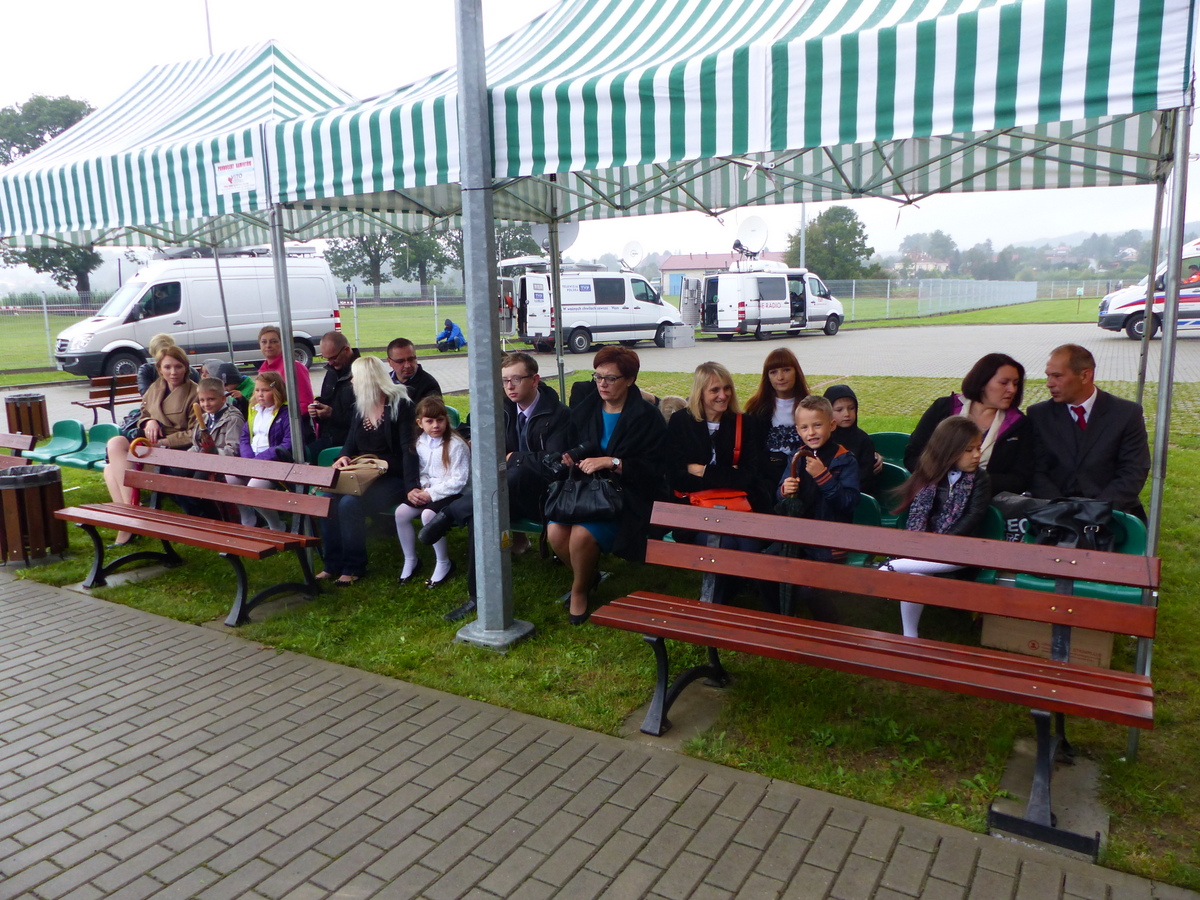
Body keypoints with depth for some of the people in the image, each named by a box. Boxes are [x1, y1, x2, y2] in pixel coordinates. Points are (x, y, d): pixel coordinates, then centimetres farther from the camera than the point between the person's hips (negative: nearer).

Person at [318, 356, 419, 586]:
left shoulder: (400, 404, -11)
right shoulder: (360, 406, 12)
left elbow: (409, 449, -18)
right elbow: (352, 443, 17)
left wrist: (412, 487, -28)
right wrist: (343, 458, -8)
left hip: (393, 478, -7)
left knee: (350, 503, -28)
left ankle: (353, 567, -12)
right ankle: (333, 564, -5)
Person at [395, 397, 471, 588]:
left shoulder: (456, 445, -16)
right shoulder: (420, 443, 6)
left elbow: (458, 481, -18)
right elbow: (423, 472, 14)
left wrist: (431, 493, -20)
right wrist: (416, 489, -7)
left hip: (452, 493, -7)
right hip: (428, 491, 7)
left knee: (428, 514, -31)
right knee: (401, 512, -11)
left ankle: (444, 563, -10)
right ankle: (410, 560, 10)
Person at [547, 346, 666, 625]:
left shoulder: (646, 418, -3)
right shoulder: (584, 409, 13)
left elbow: (654, 468, -10)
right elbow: (574, 446, 26)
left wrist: (613, 462, -21)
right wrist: (569, 457, 2)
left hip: (625, 495, -5)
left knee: (582, 533, -30)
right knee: (555, 530, -24)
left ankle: (580, 589, 3)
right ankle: (589, 576, 8)